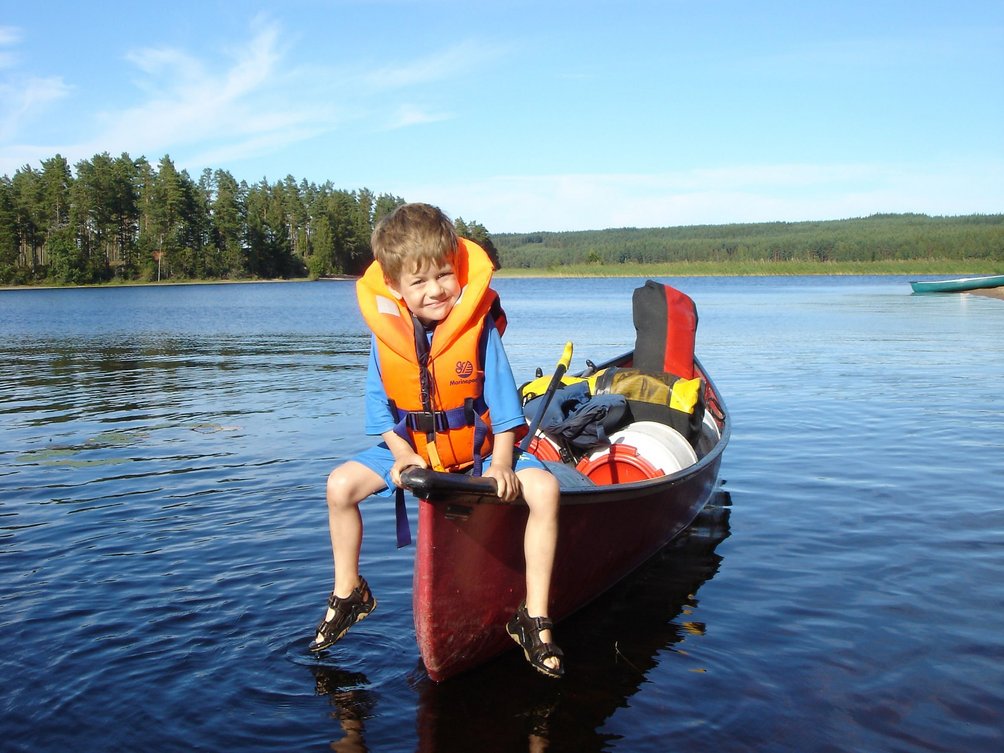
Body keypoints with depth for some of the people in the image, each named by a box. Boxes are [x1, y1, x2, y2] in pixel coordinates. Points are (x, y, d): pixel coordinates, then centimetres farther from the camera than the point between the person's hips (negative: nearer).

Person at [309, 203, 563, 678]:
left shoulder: (480, 328, -18)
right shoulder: (385, 330, -11)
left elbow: (503, 402, -14)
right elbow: (379, 405, -2)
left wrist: (501, 462, -26)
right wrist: (403, 454, -16)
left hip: (481, 449, -2)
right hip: (411, 451, 3)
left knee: (543, 488, -27)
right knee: (341, 485, -11)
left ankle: (535, 616, -16)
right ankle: (348, 594, 12)